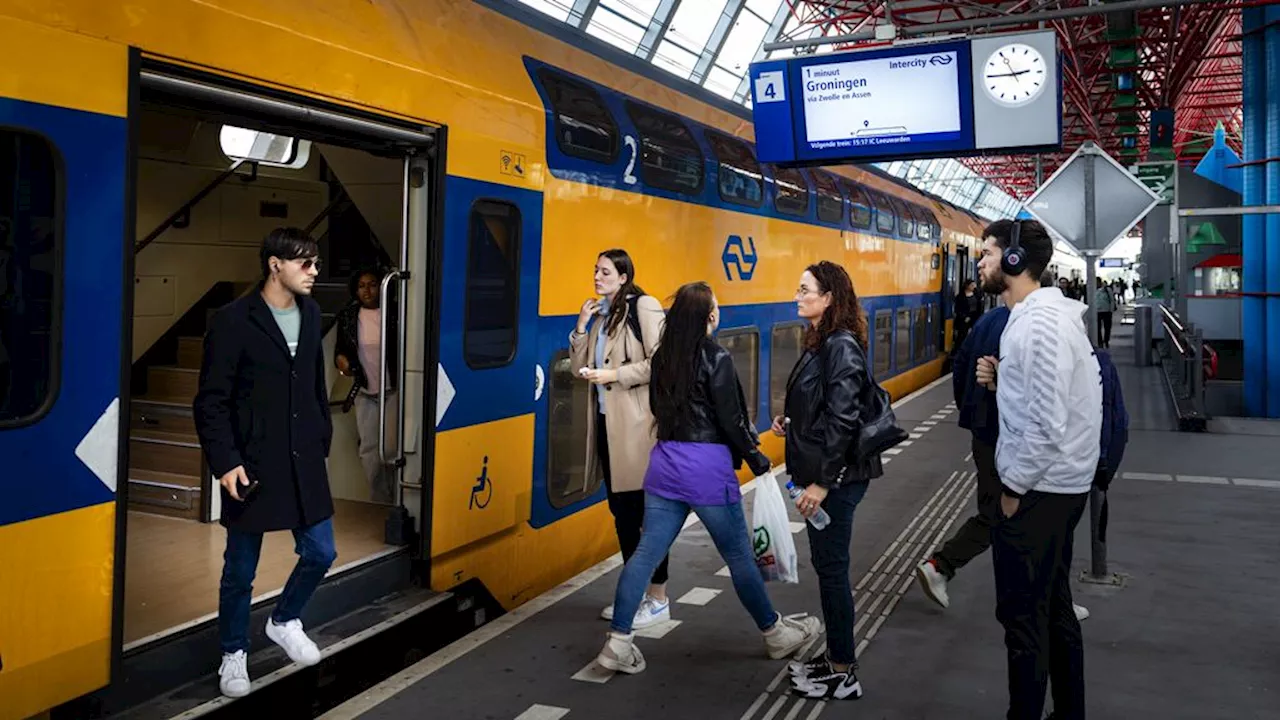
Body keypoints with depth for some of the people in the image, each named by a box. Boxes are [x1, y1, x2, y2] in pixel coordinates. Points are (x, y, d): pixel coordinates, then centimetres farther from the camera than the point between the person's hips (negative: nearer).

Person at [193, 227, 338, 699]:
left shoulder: (310, 313, 6)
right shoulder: (233, 321, -11)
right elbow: (211, 402, -10)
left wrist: (323, 441, 11)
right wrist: (225, 462, -17)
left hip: (304, 462, 5)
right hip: (253, 465, -5)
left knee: (320, 553, 10)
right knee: (241, 569, 8)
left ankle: (284, 622, 37)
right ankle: (234, 654, 29)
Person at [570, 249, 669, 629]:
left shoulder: (644, 306, -9)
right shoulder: (599, 314, 14)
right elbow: (579, 369, 11)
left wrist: (615, 375, -17)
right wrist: (582, 326, 1)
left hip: (637, 423, -8)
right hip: (607, 421, 8)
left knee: (646, 508, 0)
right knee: (620, 509, 14)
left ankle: (658, 598, 11)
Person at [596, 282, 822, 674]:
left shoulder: (662, 357, 6)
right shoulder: (716, 357, -12)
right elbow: (731, 420, -11)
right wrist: (758, 461, 0)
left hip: (665, 463, 6)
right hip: (707, 468, -6)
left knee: (646, 553, 7)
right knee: (739, 557, 8)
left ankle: (618, 642, 7)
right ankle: (775, 634, 25)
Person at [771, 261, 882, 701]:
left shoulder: (842, 346, -17)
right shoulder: (821, 342, 11)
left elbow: (843, 419, -22)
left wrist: (823, 481, -23)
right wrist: (791, 425, 4)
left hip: (837, 476, -9)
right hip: (820, 473, 9)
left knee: (832, 567, 0)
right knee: (825, 565, 16)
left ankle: (844, 674, 13)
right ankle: (835, 657, 29)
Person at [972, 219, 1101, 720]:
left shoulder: (1038, 323, -20)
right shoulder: (1041, 315, 12)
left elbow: (1047, 423, -24)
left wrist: (1014, 487, -15)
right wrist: (1000, 381, 1)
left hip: (1036, 491, -10)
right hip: (1056, 487, 10)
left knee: (1023, 614, 0)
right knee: (1054, 607, 18)